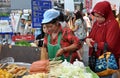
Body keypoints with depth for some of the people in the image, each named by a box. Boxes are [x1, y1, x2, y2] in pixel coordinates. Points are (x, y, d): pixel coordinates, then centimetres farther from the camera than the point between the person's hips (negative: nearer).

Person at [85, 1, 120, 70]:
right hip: (95, 57, 7)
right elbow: (91, 36, 15)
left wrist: (93, 44, -18)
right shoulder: (96, 23, 5)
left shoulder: (113, 24, -19)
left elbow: (109, 45, -25)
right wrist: (87, 39, -9)